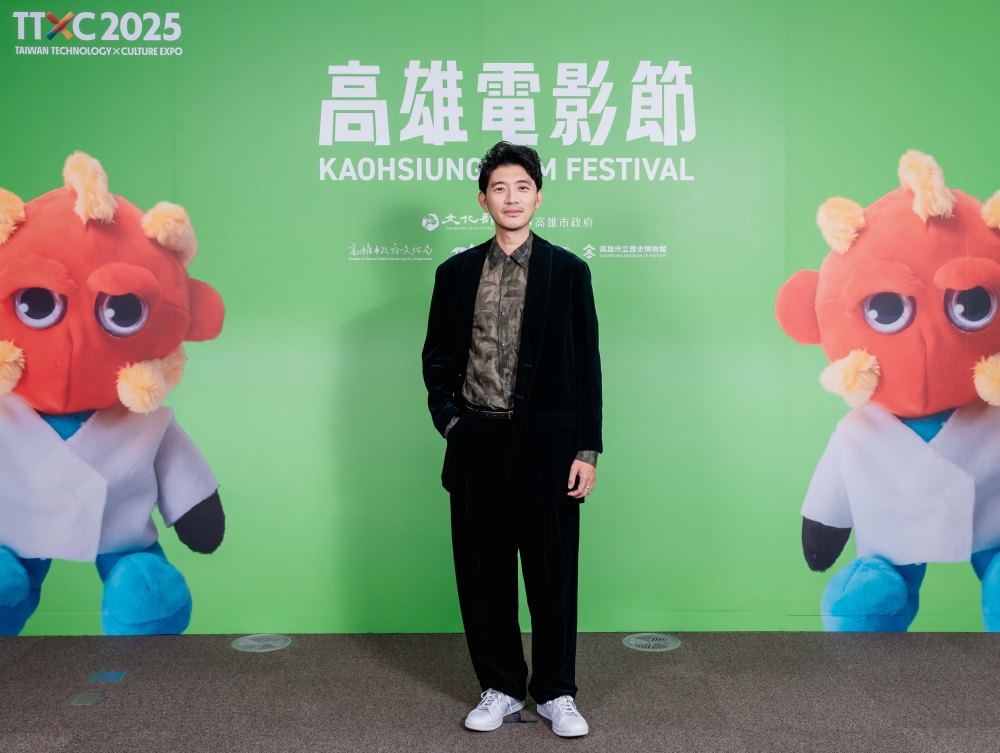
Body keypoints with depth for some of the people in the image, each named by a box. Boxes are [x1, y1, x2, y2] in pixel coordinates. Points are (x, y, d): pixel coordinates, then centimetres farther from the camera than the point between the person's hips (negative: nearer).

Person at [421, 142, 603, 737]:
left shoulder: (568, 271, 3)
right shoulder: (456, 273, 9)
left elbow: (587, 366, 1)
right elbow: (437, 358, 15)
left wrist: (587, 449, -4)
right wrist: (450, 419, 1)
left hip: (546, 445, -2)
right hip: (477, 446, 2)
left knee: (552, 572, 4)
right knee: (483, 573, 8)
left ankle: (557, 694, 21)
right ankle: (501, 689, 24)